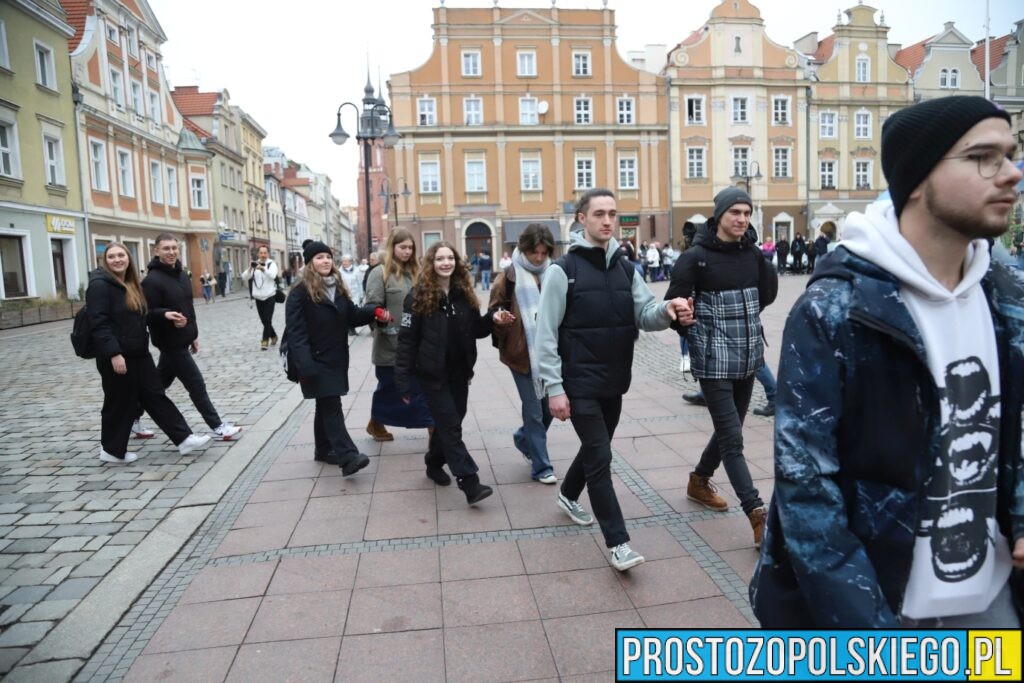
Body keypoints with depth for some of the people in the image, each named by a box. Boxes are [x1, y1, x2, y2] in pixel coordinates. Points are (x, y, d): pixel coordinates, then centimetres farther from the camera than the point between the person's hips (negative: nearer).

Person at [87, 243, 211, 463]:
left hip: (139, 353, 8)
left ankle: (183, 439, 8)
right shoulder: (99, 285, -14)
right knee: (120, 403, 3)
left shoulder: (132, 284, 13)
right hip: (116, 356, -8)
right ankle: (111, 450, 20)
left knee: (155, 396, 8)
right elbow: (99, 324, -21)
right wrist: (114, 353, -26)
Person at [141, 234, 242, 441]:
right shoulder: (152, 280, -17)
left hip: (181, 341, 9)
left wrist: (193, 334, 21)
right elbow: (147, 314, -18)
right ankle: (218, 427, 7)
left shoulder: (181, 275, 10)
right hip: (171, 342, -9)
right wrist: (165, 315, -37)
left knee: (158, 384, 19)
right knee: (196, 384, -2)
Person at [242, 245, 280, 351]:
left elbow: (272, 275, -24)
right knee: (264, 320, 12)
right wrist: (249, 269, -23)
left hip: (269, 297, -5)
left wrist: (263, 268, -43)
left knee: (268, 320, -9)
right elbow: (244, 277, -3)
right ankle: (273, 336, 31)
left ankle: (264, 341, -6)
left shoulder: (271, 264, -3)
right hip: (258, 297, 5)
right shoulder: (254, 264, 9)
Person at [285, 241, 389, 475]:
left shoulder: (338, 287, 12)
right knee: (332, 407, -12)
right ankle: (348, 457, -16)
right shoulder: (300, 292, -11)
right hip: (317, 360, -7)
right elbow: (295, 331, -17)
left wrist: (375, 311, -9)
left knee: (326, 405, 17)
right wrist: (305, 365, -25)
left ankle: (323, 450, 29)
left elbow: (353, 315, 10)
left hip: (336, 358, 7)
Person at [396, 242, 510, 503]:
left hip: (460, 372, 5)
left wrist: (492, 319, -10)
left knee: (448, 422, 15)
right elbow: (407, 340, -11)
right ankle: (470, 483, -7)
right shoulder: (418, 296, -10)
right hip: (433, 374, -5)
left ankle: (434, 463, 38)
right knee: (451, 426, -6)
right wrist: (403, 381, -14)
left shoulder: (464, 293, 4)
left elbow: (475, 330, 11)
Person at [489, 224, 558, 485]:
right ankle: (541, 466, 16)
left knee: (550, 405, 12)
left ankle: (524, 438, 41)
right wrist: (501, 322, -23)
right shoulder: (509, 277, -7)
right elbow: (494, 312, -1)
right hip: (522, 353, -4)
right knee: (534, 409, 2)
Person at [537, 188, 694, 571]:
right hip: (580, 384, -6)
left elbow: (644, 316, -1)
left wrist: (667, 310, -25)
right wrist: (554, 388, -15)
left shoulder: (625, 269, 7)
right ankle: (618, 543, 5)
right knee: (600, 457, -5)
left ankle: (568, 496, 46)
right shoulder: (563, 270, -11)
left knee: (595, 449, 20)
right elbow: (546, 334, -12)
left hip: (614, 382, 6)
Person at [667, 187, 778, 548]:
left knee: (728, 430, 18)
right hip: (714, 360, -6)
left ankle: (699, 481, 40)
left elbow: (769, 289, 20)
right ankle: (759, 517, -2)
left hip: (748, 357, 6)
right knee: (733, 439, -6)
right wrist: (696, 334, -15)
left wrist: (746, 317, 14)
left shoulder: (753, 253, 4)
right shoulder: (696, 256, -11)